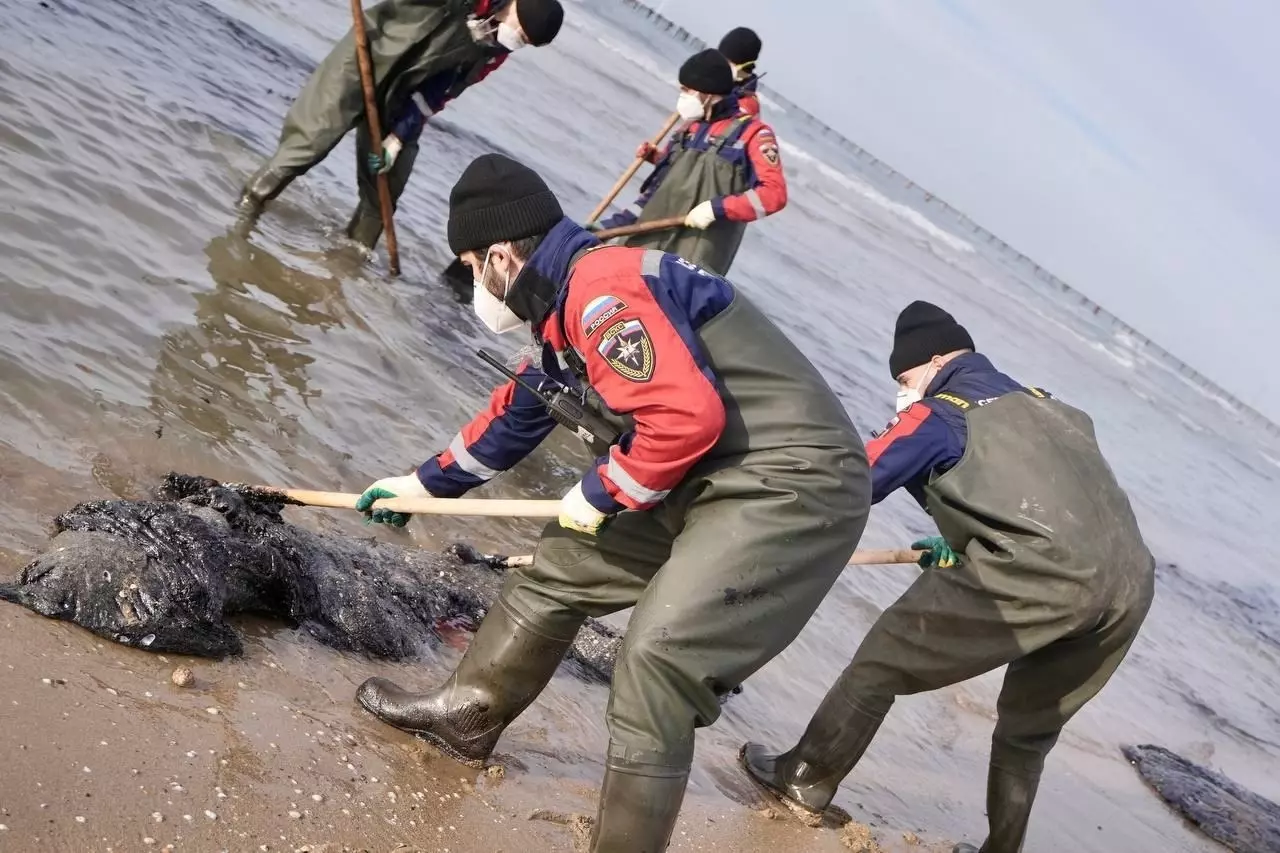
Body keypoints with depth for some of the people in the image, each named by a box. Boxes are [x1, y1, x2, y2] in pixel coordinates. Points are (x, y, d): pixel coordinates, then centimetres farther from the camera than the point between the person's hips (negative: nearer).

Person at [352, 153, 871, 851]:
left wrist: (600, 494, -11)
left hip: (795, 484, -10)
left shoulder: (599, 286, -19)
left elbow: (687, 416, -27)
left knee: (657, 659, -17)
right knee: (561, 564, 18)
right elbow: (515, 414, 30)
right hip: (713, 481, 10)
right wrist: (422, 485, 39)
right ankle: (466, 717, 36)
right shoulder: (568, 303, 14)